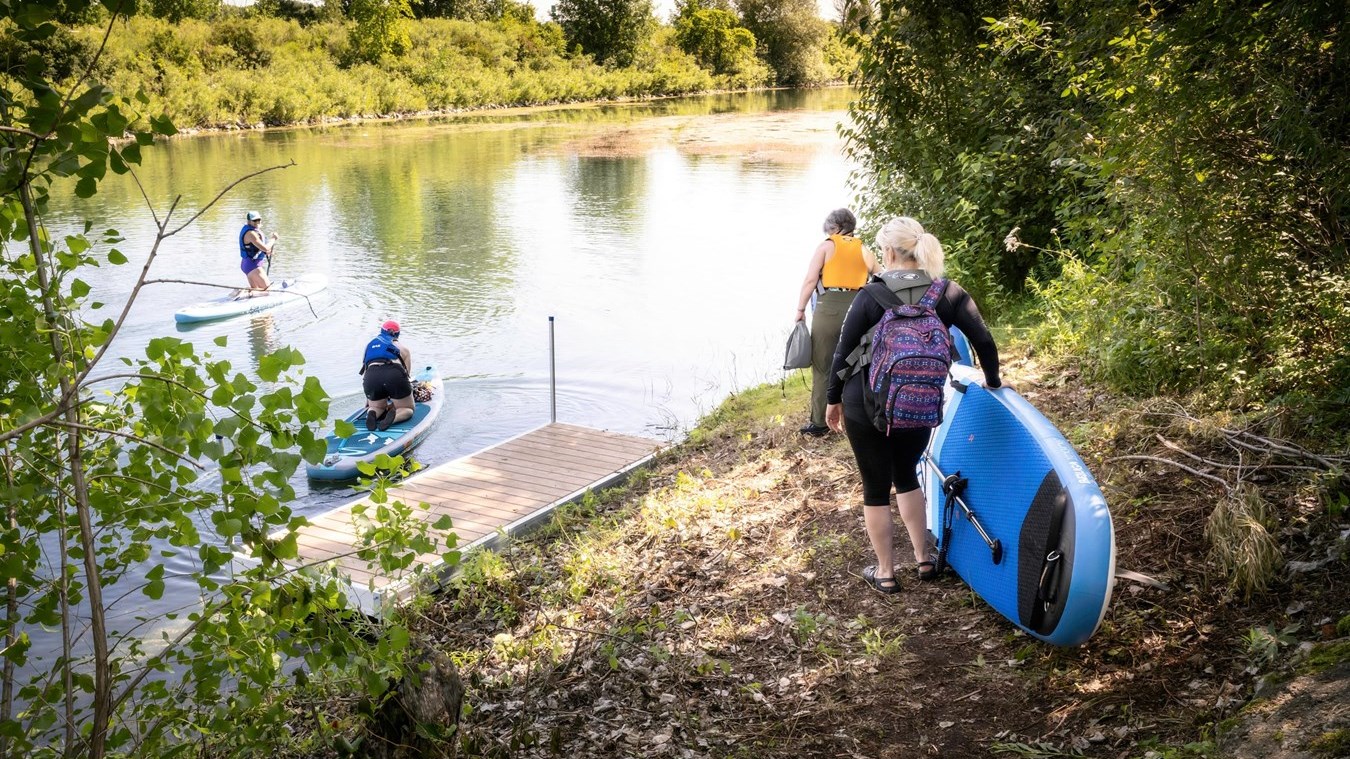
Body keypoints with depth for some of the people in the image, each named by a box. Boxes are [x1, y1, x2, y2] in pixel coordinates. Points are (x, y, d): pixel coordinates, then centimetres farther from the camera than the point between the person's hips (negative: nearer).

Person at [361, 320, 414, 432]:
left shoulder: (369, 346, 33)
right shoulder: (403, 348, 27)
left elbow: (364, 375, 34)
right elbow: (407, 374, 25)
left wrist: (368, 400, 43)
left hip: (371, 376, 2)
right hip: (395, 374, -2)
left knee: (377, 407, 29)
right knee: (408, 409, 19)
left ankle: (372, 414, -8)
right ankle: (394, 417, -16)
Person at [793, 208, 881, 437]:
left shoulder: (826, 247, 3)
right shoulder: (864, 252, 13)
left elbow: (810, 280, -5)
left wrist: (800, 309, 2)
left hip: (828, 309, -3)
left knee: (822, 368, 4)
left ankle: (819, 422, 7)